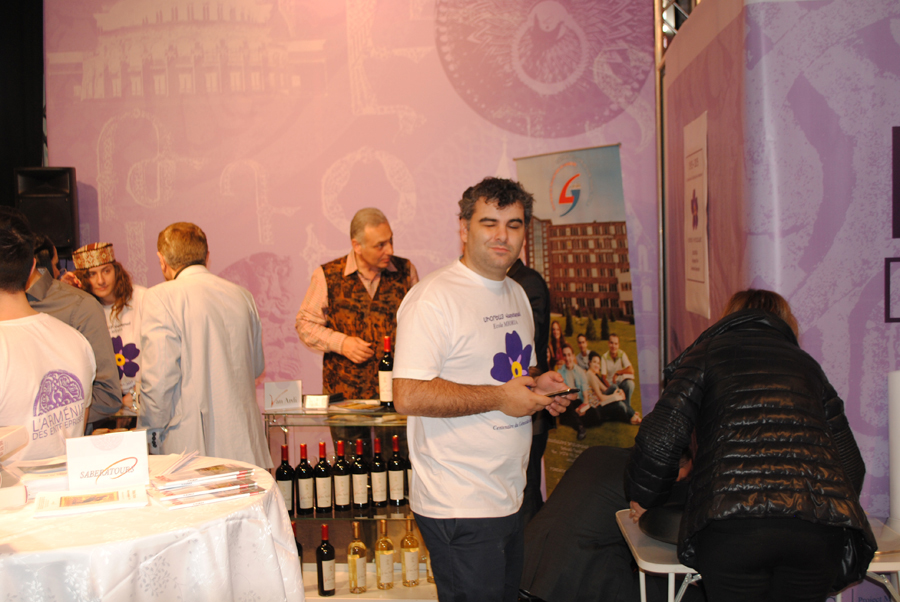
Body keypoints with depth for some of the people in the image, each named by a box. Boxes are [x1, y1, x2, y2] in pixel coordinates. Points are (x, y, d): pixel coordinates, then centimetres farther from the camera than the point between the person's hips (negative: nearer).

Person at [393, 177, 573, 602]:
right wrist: (498, 397, -20)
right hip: (459, 506, -9)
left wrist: (536, 385, 3)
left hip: (509, 498, 9)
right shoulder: (433, 297, -16)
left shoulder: (517, 293, 13)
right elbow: (409, 396, -23)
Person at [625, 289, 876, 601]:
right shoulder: (806, 364, 28)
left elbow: (661, 438, 3)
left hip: (733, 523, -4)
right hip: (818, 528, 4)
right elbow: (851, 462, 23)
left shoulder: (708, 352, 18)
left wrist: (641, 497, 20)